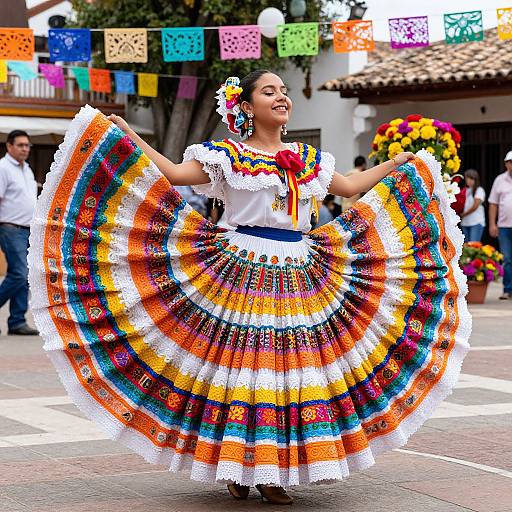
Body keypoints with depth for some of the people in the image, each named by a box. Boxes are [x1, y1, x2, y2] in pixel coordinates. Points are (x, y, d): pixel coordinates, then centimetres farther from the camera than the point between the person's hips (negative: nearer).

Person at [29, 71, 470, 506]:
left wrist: (398, 163, 29)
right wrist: (128, 136, -13)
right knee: (238, 363, -4)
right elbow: (174, 173, -8)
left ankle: (272, 472, 7)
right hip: (239, 273, -4)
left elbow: (352, 187, 26)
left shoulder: (309, 158, 16)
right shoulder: (227, 156, 2)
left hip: (300, 280, 4)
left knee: (289, 367, 0)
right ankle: (235, 466, 9)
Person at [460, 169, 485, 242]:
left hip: (476, 222, -6)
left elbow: (475, 206, -10)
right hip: (465, 223, 6)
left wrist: (463, 214, -2)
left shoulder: (479, 190, -3)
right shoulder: (465, 191, 14)